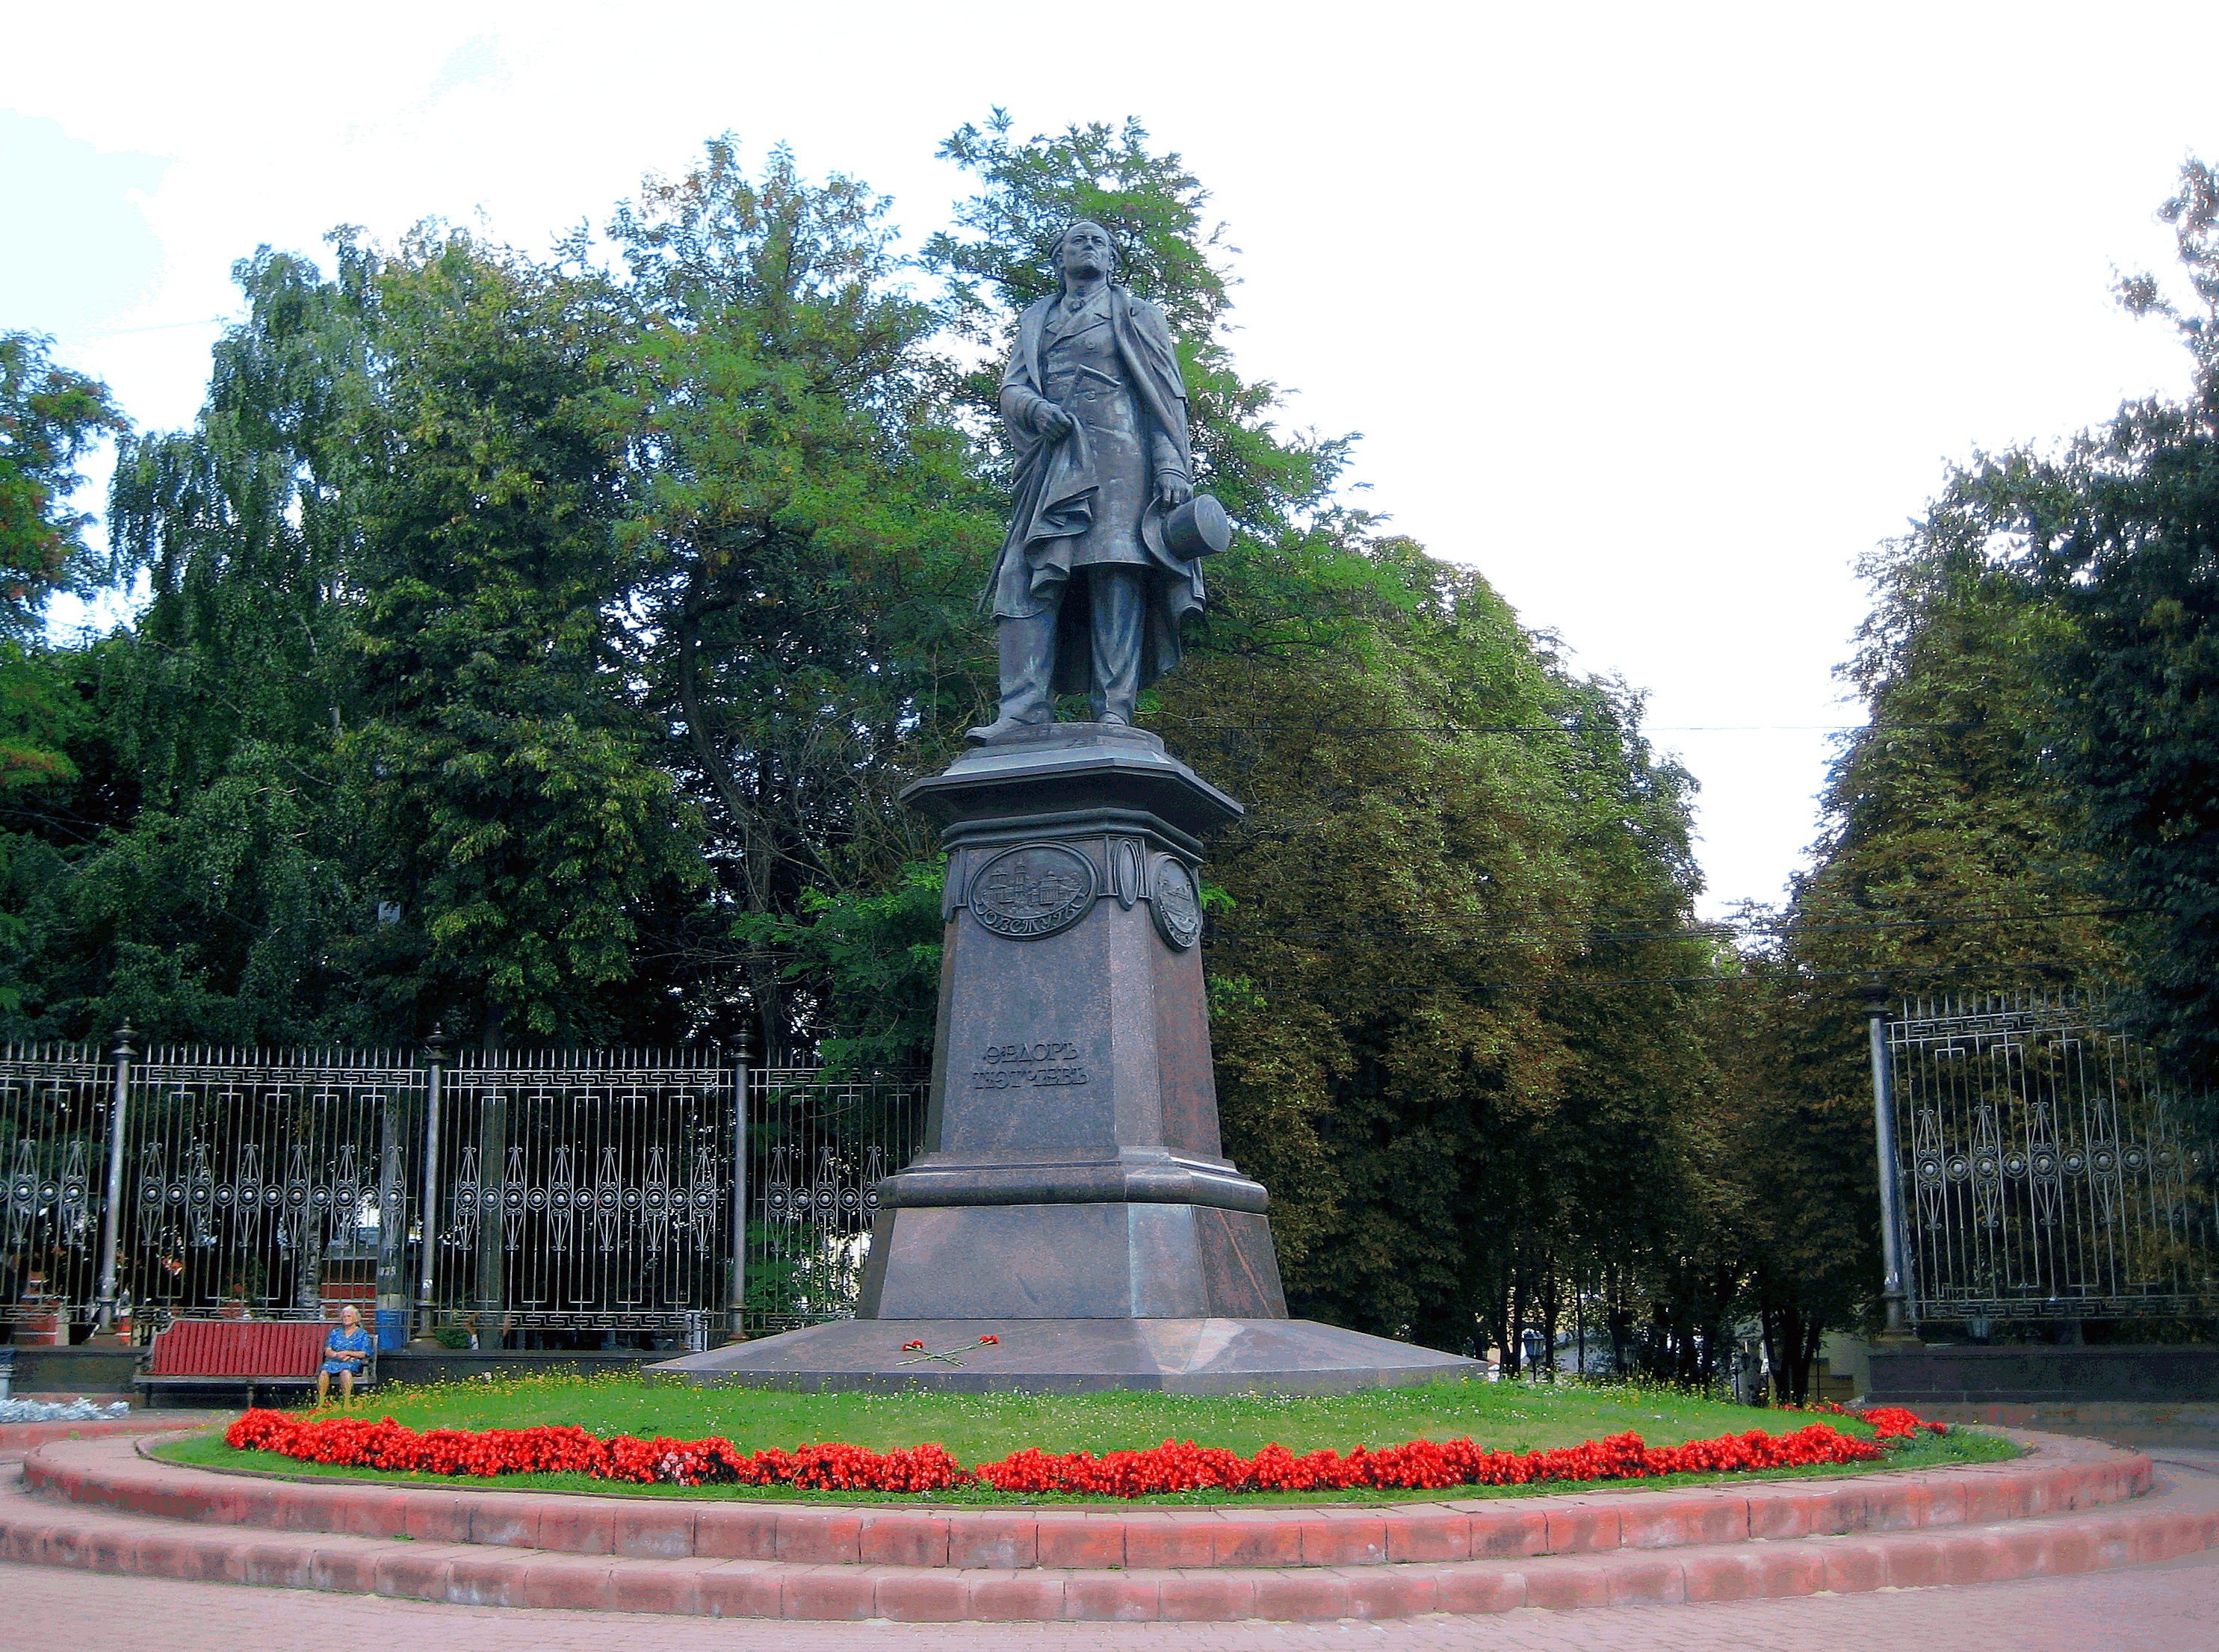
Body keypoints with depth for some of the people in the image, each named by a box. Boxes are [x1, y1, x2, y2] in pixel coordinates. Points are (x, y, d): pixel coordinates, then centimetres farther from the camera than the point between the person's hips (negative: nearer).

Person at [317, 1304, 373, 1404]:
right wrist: (337, 1354, -10)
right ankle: (321, 1403, -36)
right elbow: (328, 1352, 12)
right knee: (324, 1372, -31)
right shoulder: (336, 1332, 22)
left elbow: (363, 1354, 2)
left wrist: (347, 1353, -11)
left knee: (345, 1371, -39)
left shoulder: (362, 1334, 13)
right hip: (334, 1361, 3)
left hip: (353, 1362, -3)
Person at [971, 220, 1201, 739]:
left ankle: (1113, 711, -21)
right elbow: (1010, 388, 18)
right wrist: (1034, 407, -7)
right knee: (1031, 575, -12)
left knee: (1116, 571, -16)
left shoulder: (1135, 314, 19)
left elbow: (1166, 394, 9)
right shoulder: (1035, 320, 28)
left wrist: (1172, 464, -7)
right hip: (1053, 461, 3)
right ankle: (1024, 709, -19)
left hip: (1119, 457, -3)